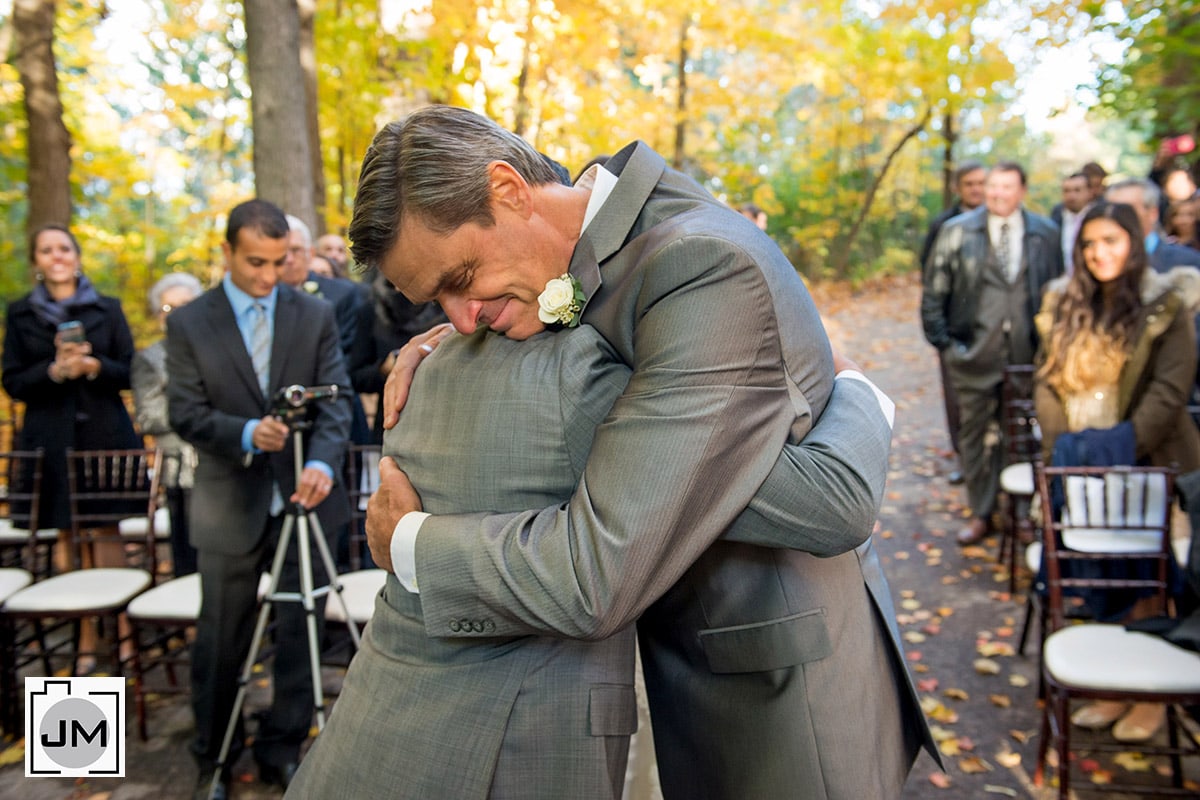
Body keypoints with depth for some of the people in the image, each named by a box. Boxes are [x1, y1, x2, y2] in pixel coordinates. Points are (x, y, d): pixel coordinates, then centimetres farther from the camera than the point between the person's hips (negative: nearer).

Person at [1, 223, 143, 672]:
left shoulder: (107, 309, 8)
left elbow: (130, 373, 5)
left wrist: (94, 365, -15)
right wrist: (55, 369, -13)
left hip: (106, 436, -1)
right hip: (53, 442, 1)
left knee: (107, 535, -2)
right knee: (68, 538, 2)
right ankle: (86, 637, 10)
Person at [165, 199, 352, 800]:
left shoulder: (316, 315, 2)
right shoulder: (188, 324, -1)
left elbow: (335, 399, -4)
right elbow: (185, 414, -5)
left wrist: (322, 463, -22)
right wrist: (247, 433, -24)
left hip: (304, 496, 1)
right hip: (231, 503, -1)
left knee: (301, 634, 8)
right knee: (222, 640, 11)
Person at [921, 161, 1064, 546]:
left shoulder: (1046, 234, 6)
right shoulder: (957, 231, 1)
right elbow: (934, 293, 1)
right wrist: (943, 342, -4)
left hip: (1027, 355, 1)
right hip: (976, 353, -1)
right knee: (975, 434, 6)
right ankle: (980, 513, 19)